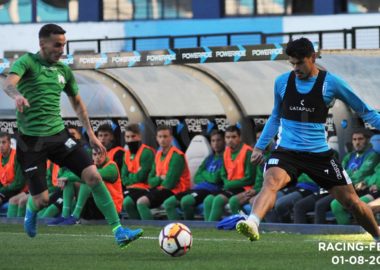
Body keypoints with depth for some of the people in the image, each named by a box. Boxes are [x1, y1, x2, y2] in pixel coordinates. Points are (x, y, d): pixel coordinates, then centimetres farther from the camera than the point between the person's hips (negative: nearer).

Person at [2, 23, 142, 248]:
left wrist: (90, 133, 19)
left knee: (94, 176, -11)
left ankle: (118, 231, -9)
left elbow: (77, 102, 23)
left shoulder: (64, 70, 10)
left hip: (58, 135, 5)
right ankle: (31, 210, 38)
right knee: (42, 199, -2)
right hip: (31, 139, -5)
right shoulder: (28, 62, -7)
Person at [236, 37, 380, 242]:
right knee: (272, 181, -32)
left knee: (351, 201, 3)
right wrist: (260, 146, 18)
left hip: (320, 153, 0)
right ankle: (252, 224, -53)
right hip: (287, 150, 0)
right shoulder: (282, 82, 5)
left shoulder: (330, 83, -3)